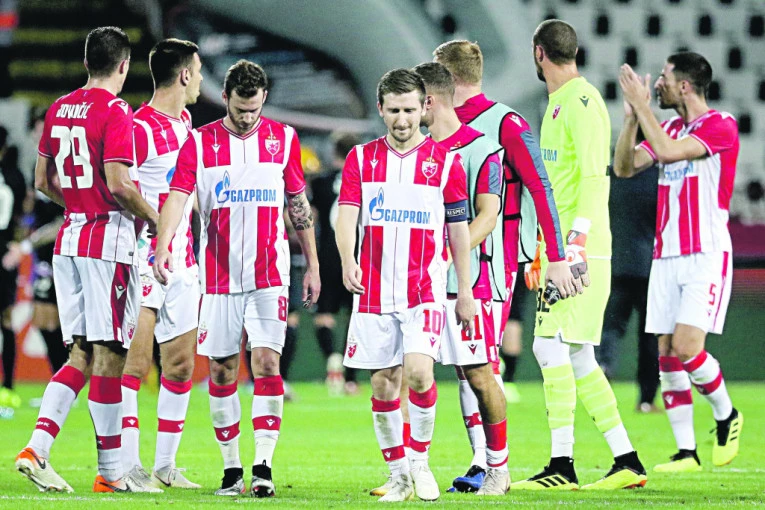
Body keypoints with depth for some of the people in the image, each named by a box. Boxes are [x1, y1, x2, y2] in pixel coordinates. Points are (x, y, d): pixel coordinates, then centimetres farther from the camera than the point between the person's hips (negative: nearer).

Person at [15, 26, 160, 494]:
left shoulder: (59, 109, 12)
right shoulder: (115, 112, -11)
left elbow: (43, 181, 16)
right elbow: (118, 184, -18)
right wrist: (151, 217, -3)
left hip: (70, 239, 7)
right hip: (108, 240, -7)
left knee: (81, 356, 10)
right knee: (108, 355, -3)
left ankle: (37, 448, -3)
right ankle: (111, 472, 1)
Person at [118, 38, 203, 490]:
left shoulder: (185, 123, 16)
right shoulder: (140, 128, -12)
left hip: (182, 263, 9)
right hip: (145, 261, -9)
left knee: (181, 365, 9)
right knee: (135, 363, -8)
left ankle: (166, 466, 15)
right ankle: (128, 464, -7)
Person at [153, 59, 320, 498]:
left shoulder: (284, 139, 4)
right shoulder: (200, 143, 0)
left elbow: (299, 203, 11)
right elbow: (177, 197, -11)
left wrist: (313, 265, 11)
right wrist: (163, 246, -27)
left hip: (269, 274, 0)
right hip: (218, 275, 1)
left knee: (267, 363, -12)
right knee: (221, 370, 3)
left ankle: (263, 467, -13)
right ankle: (232, 469, 13)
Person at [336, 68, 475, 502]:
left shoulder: (446, 161, 3)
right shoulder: (361, 159, 6)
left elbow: (460, 230, 7)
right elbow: (346, 216, -4)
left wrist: (465, 292, 5)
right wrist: (348, 261, -23)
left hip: (425, 291, -2)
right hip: (373, 291, 2)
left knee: (419, 370, -19)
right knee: (383, 385, 3)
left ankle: (420, 461, 0)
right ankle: (399, 476, 15)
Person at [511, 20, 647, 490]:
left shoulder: (582, 102, -10)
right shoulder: (558, 103, 19)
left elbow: (593, 177, -19)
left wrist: (578, 240, -25)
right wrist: (546, 247, 27)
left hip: (582, 251, -10)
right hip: (559, 249, 10)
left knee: (552, 346, -13)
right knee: (576, 357, 9)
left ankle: (562, 465, -13)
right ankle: (627, 463, 11)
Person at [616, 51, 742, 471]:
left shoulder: (720, 125, -8)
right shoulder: (670, 128, 16)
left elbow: (668, 151, -21)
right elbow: (624, 167, 10)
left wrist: (642, 105, -15)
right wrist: (632, 117, -2)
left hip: (707, 256, -7)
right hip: (666, 257, 7)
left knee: (686, 347, -16)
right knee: (667, 354, 1)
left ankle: (726, 414, 10)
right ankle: (686, 452, 5)